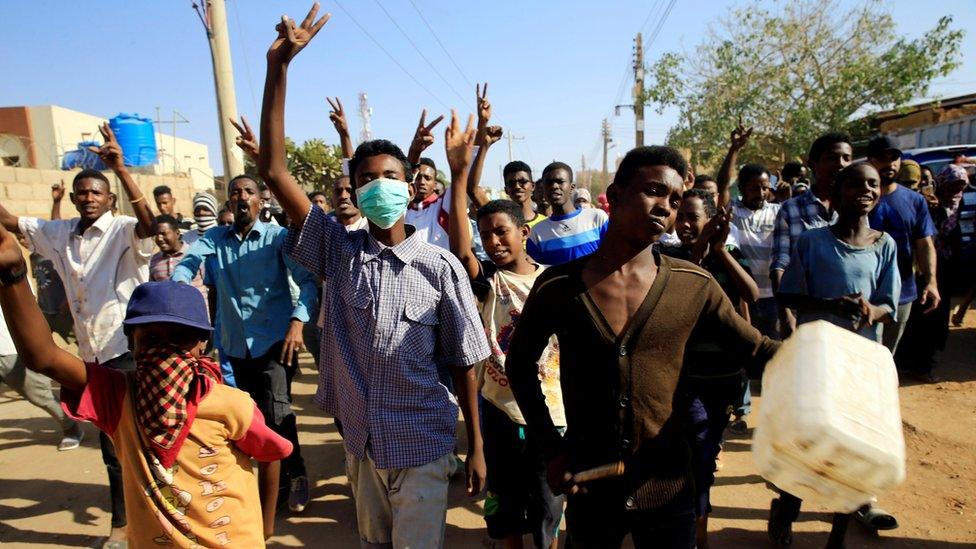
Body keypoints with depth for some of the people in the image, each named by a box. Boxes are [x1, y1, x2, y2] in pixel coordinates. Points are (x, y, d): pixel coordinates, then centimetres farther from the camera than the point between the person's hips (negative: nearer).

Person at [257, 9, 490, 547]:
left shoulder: (440, 266, -13)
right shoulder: (339, 250, -7)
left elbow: (463, 360, -6)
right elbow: (273, 169, -12)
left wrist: (476, 446, -3)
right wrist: (278, 67, -16)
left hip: (421, 445, -4)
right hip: (360, 441, 4)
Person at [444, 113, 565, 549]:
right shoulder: (489, 281, -9)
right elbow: (459, 250, -26)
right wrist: (459, 174, -33)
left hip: (551, 411, 0)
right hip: (499, 409, 0)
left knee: (548, 506, 16)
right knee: (506, 504, 19)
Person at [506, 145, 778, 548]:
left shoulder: (695, 286, -8)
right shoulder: (557, 286, -10)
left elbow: (758, 350, 1)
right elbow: (520, 363, 2)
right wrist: (550, 448, -3)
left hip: (668, 490, 1)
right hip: (588, 490, 0)